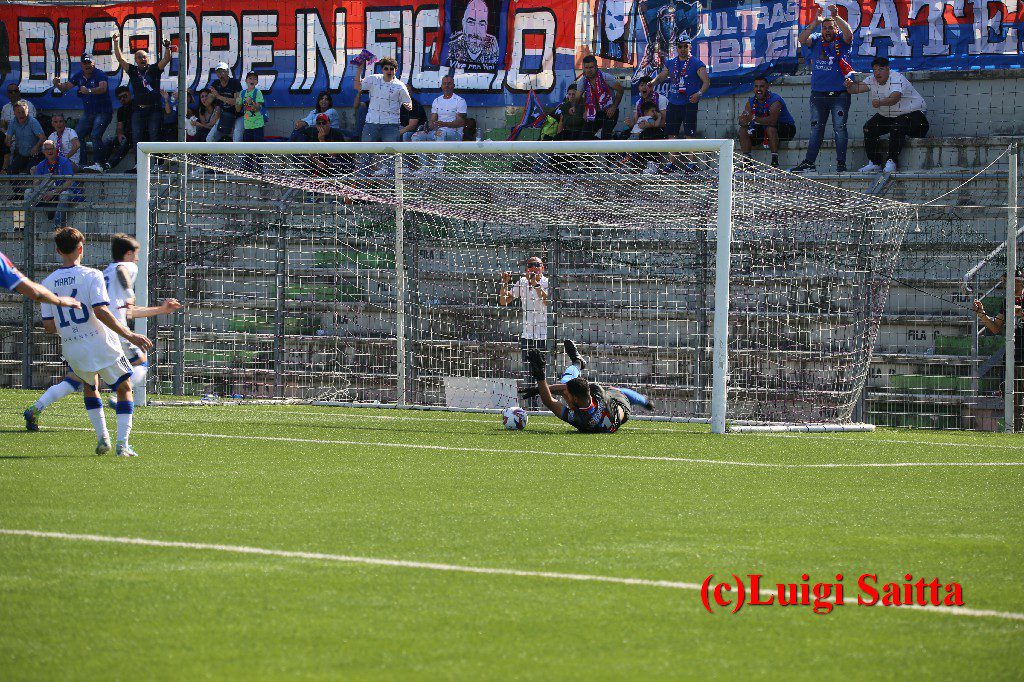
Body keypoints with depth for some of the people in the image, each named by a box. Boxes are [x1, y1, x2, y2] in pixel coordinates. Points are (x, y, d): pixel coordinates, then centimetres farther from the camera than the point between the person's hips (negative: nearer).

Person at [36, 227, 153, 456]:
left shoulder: (48, 283, 3)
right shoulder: (91, 275, -10)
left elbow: (49, 326, 3)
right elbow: (101, 312, -22)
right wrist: (129, 335, -18)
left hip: (72, 351, 4)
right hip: (101, 345, -4)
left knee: (89, 387, 31)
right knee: (124, 389, 13)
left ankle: (102, 437, 19)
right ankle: (122, 444, 0)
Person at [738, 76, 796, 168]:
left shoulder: (775, 100, -25)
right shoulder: (751, 102, -3)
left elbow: (772, 120, -41)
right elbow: (742, 121, -11)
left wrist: (754, 118, -50)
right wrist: (745, 121, -37)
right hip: (764, 129, 7)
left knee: (771, 128, -38)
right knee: (743, 130, -8)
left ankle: (775, 162, -35)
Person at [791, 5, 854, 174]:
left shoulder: (842, 40, 4)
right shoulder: (816, 40, 11)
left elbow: (849, 34, -16)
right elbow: (802, 39, -5)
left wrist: (836, 17, -24)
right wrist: (815, 22, -12)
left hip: (839, 94, -3)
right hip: (818, 94, 3)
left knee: (840, 128, -3)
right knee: (816, 129, 6)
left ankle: (841, 164, 1)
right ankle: (809, 163, 7)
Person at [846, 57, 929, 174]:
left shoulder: (897, 79, -25)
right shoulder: (872, 80, -2)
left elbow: (895, 98, -43)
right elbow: (858, 88, -17)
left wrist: (880, 103, -61)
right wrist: (850, 86, -42)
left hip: (912, 113, -7)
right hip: (886, 116, 7)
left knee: (897, 128, -35)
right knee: (869, 128, -12)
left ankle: (892, 162, -27)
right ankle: (874, 163, -5)